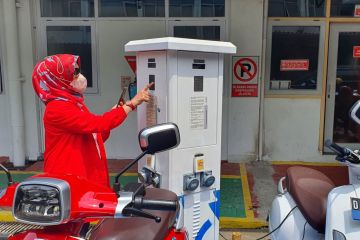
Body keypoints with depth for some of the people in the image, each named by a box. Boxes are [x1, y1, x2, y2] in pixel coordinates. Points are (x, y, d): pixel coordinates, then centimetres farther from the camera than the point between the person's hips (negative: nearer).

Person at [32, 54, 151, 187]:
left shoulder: (74, 103, 12)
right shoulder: (57, 109, -17)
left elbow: (96, 138, 16)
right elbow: (98, 124, -27)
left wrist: (113, 114, 3)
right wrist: (133, 103, -22)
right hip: (68, 180, -8)